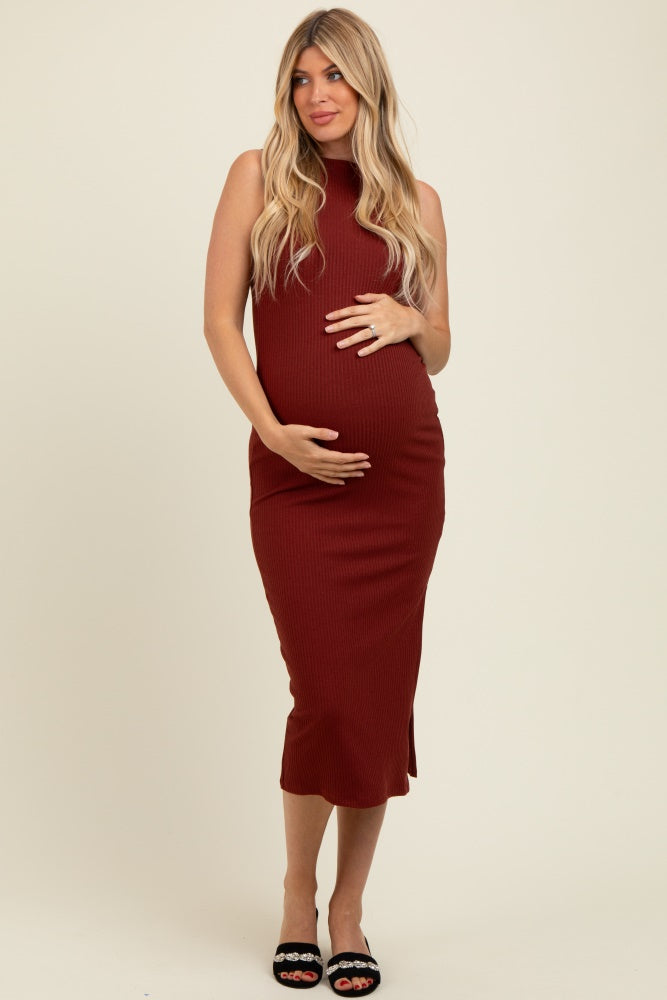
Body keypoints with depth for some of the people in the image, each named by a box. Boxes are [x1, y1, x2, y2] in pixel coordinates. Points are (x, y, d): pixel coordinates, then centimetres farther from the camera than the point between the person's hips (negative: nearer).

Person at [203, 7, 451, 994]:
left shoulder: (415, 199, 12)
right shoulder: (259, 176, 8)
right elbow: (220, 320, 2)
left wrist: (408, 318, -6)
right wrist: (272, 429, -11)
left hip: (404, 470, 2)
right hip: (298, 472, -2)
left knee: (381, 696, 4)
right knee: (329, 695, -5)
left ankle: (349, 911, 19)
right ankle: (298, 893, 21)